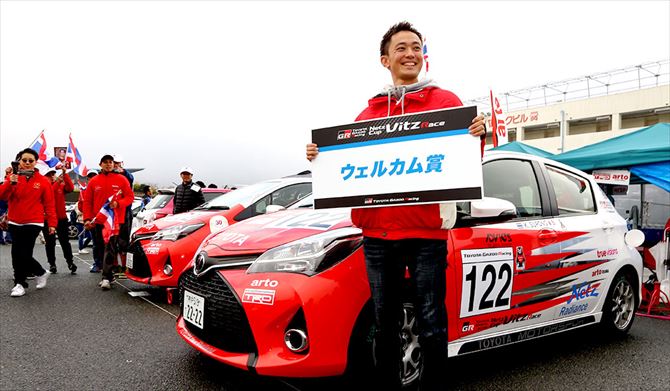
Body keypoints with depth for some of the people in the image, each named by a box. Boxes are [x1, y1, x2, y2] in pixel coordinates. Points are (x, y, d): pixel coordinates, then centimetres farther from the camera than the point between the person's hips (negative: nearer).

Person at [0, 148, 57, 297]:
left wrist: (52, 223, -3)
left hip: (33, 223, -3)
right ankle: (41, 273, 29)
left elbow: (49, 204, 2)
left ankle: (20, 283, 9)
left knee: (22, 254, -8)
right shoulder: (12, 177, 4)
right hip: (14, 223, 3)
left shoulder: (43, 181, 0)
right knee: (21, 254, 7)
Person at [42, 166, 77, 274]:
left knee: (65, 242, 3)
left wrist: (65, 173, -23)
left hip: (62, 218, 1)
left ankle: (70, 262, 6)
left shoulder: (61, 185, 4)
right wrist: (57, 182, -28)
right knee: (50, 243, 6)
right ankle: (52, 264, 14)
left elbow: (71, 188, -17)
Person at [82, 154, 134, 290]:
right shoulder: (94, 181, 8)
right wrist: (87, 219, -2)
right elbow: (87, 201, 8)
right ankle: (109, 275, 22)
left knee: (110, 248, -12)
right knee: (100, 249, 9)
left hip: (115, 220, -3)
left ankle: (106, 277, -13)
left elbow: (130, 196, 3)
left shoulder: (121, 179, 3)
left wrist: (118, 203, -15)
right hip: (98, 220, 4)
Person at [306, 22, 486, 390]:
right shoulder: (368, 112, 14)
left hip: (426, 234, -3)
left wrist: (477, 137, -16)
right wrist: (322, 156, 1)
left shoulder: (446, 102, 6)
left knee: (432, 329, 4)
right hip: (377, 235, 3)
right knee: (385, 327, 14)